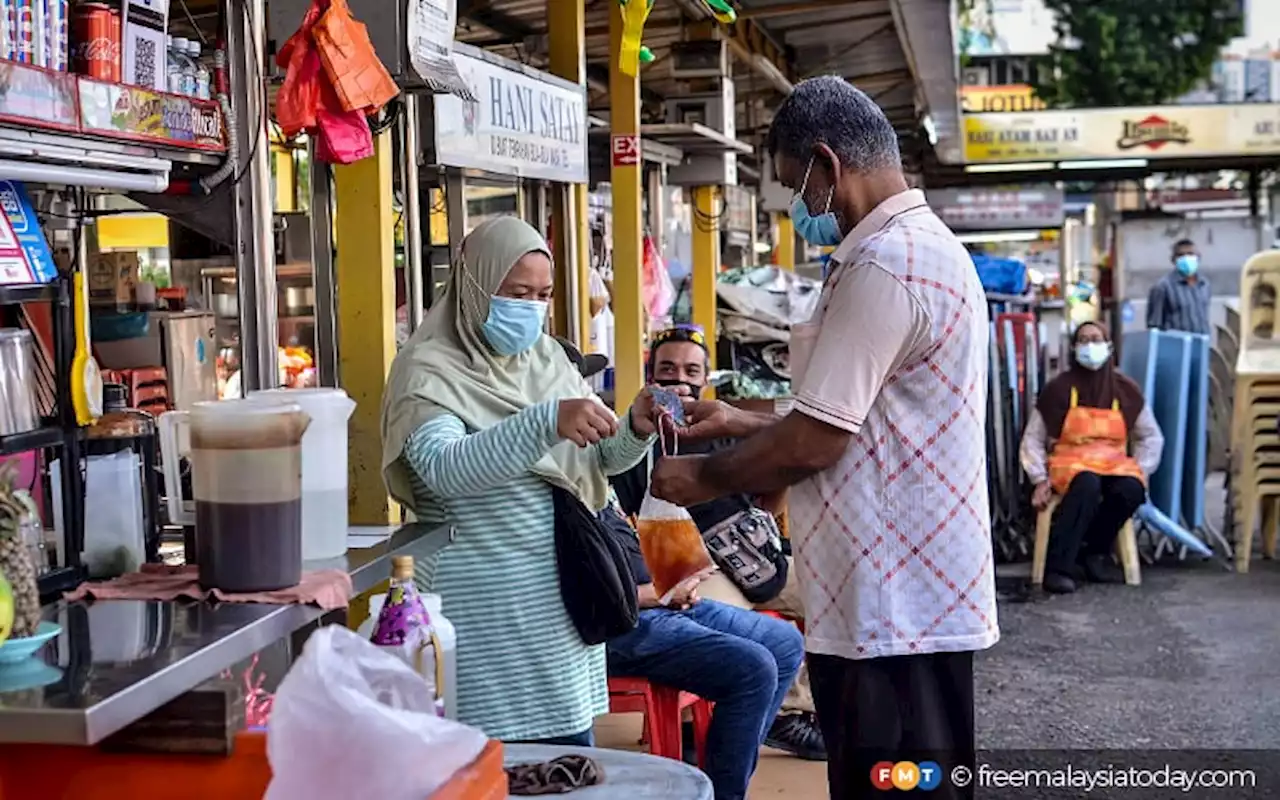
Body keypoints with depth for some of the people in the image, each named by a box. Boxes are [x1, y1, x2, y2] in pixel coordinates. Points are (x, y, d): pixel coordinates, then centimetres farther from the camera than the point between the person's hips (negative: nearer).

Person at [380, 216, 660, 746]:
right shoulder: (429, 370, -9)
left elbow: (599, 458, 16)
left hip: (558, 594, 7)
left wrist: (636, 429, -6)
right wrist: (546, 421, -37)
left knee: (572, 762, 12)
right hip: (482, 609, -6)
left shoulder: (547, 358, 11)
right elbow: (444, 469, -27)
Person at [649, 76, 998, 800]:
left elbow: (815, 442, -19)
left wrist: (707, 477, -3)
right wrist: (742, 420, 20)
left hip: (893, 604, -10)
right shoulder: (927, 248, 16)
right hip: (910, 591, 10)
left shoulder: (886, 267, -19)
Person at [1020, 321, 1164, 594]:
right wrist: (1040, 480, -7)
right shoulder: (1059, 388, -1)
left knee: (1131, 489, -32)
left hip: (1114, 463, 3)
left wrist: (1140, 471, 1)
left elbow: (1151, 437, 16)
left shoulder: (1126, 390, 7)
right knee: (1087, 484, -39)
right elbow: (1032, 439, 3)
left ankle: (1095, 552, -8)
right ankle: (1058, 567, -37)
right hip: (1069, 462, -3)